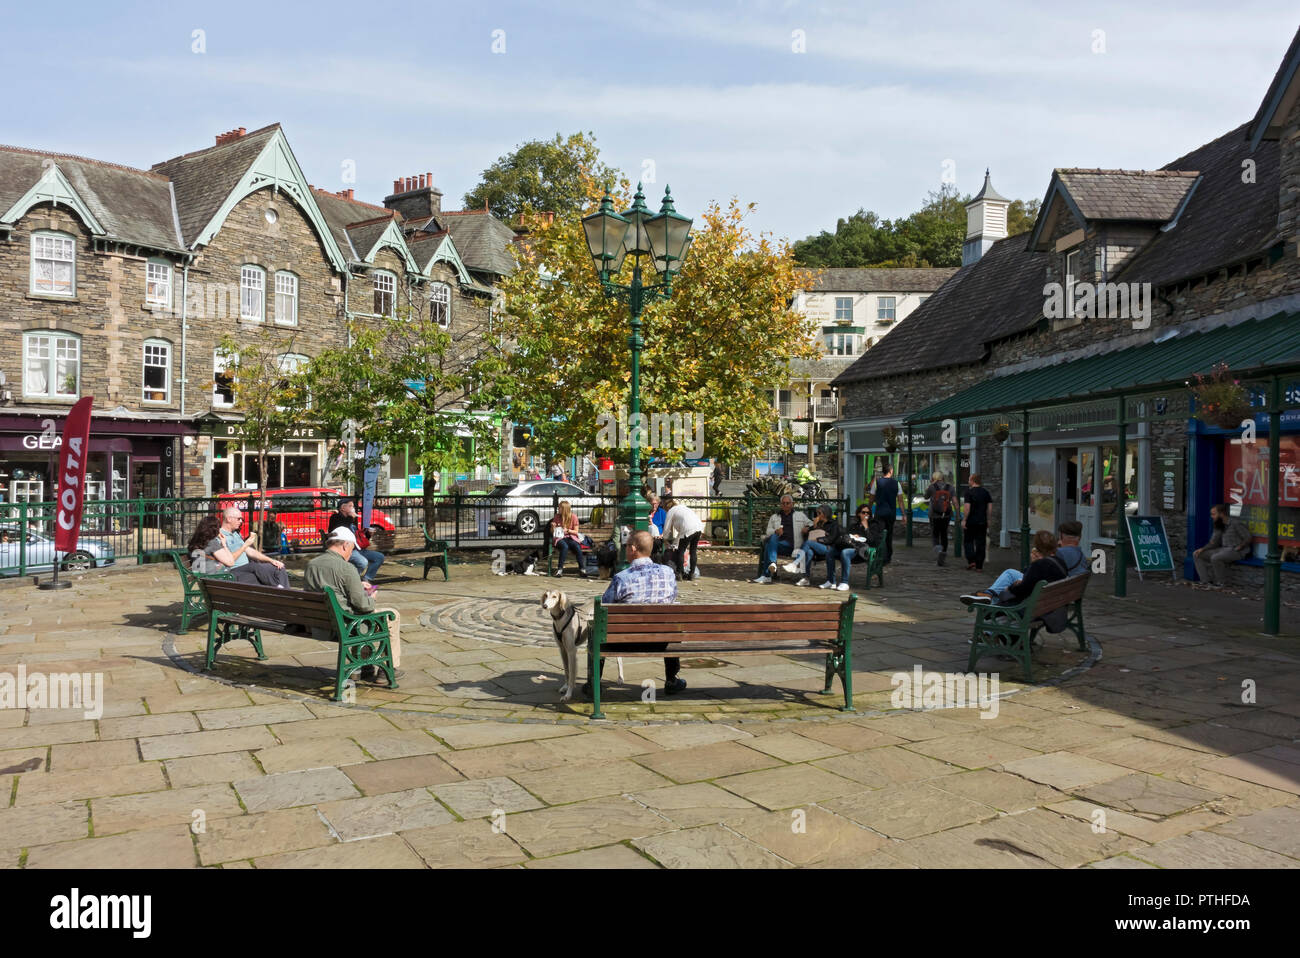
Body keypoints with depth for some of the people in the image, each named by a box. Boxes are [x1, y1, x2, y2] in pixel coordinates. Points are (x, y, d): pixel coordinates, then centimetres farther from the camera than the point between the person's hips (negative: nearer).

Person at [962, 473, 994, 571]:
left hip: (971, 521, -4)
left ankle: (971, 560, -3)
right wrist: (989, 520, 12)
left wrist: (964, 520, -12)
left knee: (969, 541, 11)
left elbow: (967, 507, -16)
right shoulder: (985, 492, 6)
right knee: (981, 543, 6)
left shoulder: (969, 492, -10)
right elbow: (990, 507, 5)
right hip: (982, 522, 4)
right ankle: (979, 566, 7)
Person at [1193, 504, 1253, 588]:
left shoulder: (1236, 523, -13)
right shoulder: (1219, 526, 10)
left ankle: (1222, 583, -14)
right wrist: (1202, 549, -7)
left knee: (1215, 558, -35)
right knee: (1197, 555, -5)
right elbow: (1213, 543, 9)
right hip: (1223, 550, 8)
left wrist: (1237, 548, -18)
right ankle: (1207, 582, -15)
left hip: (1237, 552, -8)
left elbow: (1248, 539, -12)